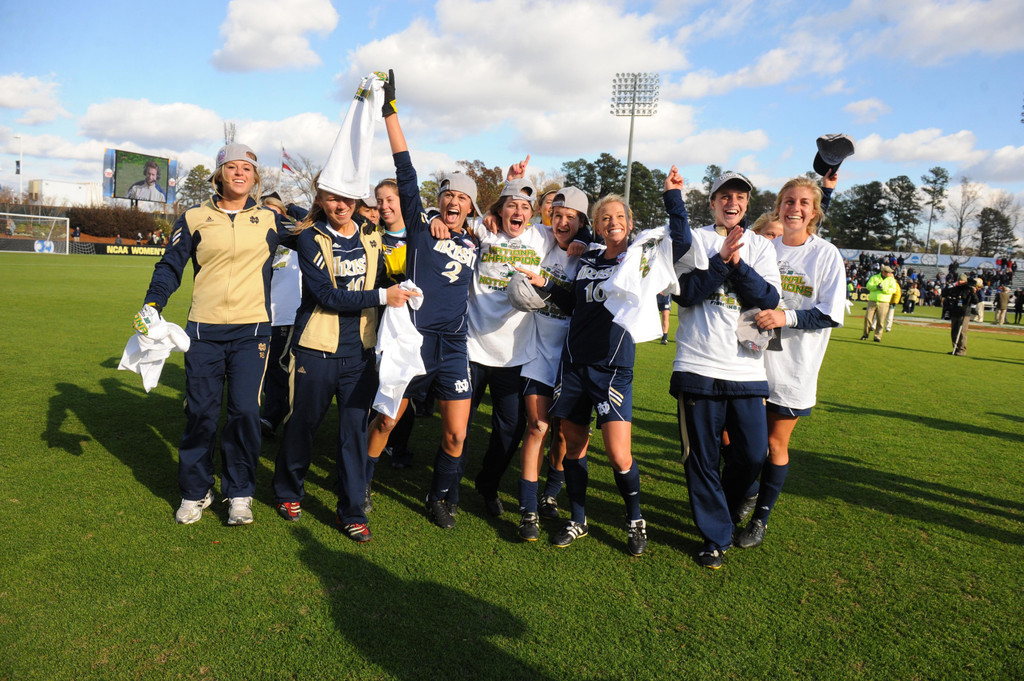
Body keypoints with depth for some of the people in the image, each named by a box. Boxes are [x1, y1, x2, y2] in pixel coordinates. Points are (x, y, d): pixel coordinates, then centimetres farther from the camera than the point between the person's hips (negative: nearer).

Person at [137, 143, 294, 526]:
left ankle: (239, 493, 12)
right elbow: (170, 267, 8)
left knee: (246, 411, -5)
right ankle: (195, 492, 20)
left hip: (251, 329, 0)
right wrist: (151, 305, -5)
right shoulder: (195, 219, 8)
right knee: (200, 412, 3)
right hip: (204, 330, 0)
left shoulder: (269, 220, 9)